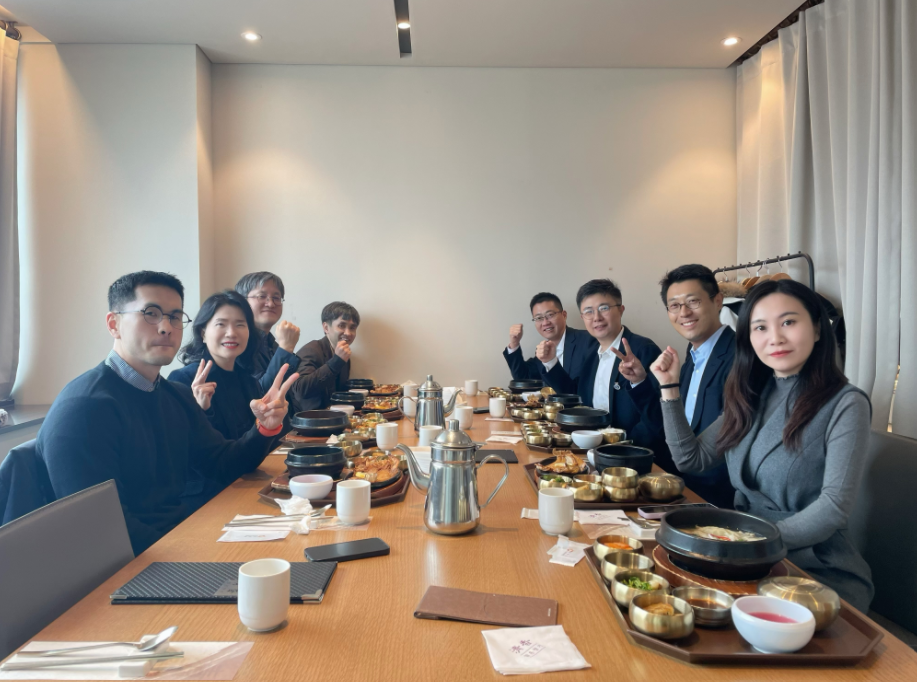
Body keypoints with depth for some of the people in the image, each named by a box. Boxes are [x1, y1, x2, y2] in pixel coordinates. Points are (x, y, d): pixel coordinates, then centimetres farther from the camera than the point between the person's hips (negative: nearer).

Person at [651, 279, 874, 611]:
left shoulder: (844, 405, -9)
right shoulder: (749, 398, 8)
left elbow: (834, 507, -15)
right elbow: (691, 459, 8)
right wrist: (670, 388, 2)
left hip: (818, 571, -5)